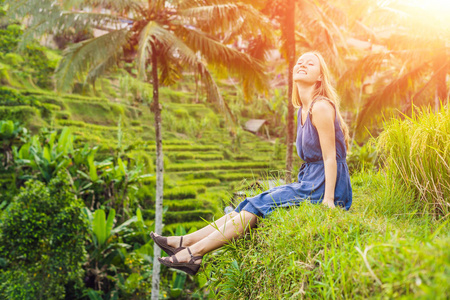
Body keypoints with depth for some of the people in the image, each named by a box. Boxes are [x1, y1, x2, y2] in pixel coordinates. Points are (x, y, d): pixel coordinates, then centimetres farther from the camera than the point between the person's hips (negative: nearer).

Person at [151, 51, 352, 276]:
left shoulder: (321, 107, -14)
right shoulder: (303, 110, 14)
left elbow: (330, 157, -17)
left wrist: (328, 201, -20)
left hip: (323, 188, -8)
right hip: (310, 184, 8)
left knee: (259, 205, -13)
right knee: (253, 204, 0)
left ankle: (194, 253, -10)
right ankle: (186, 242, -1)